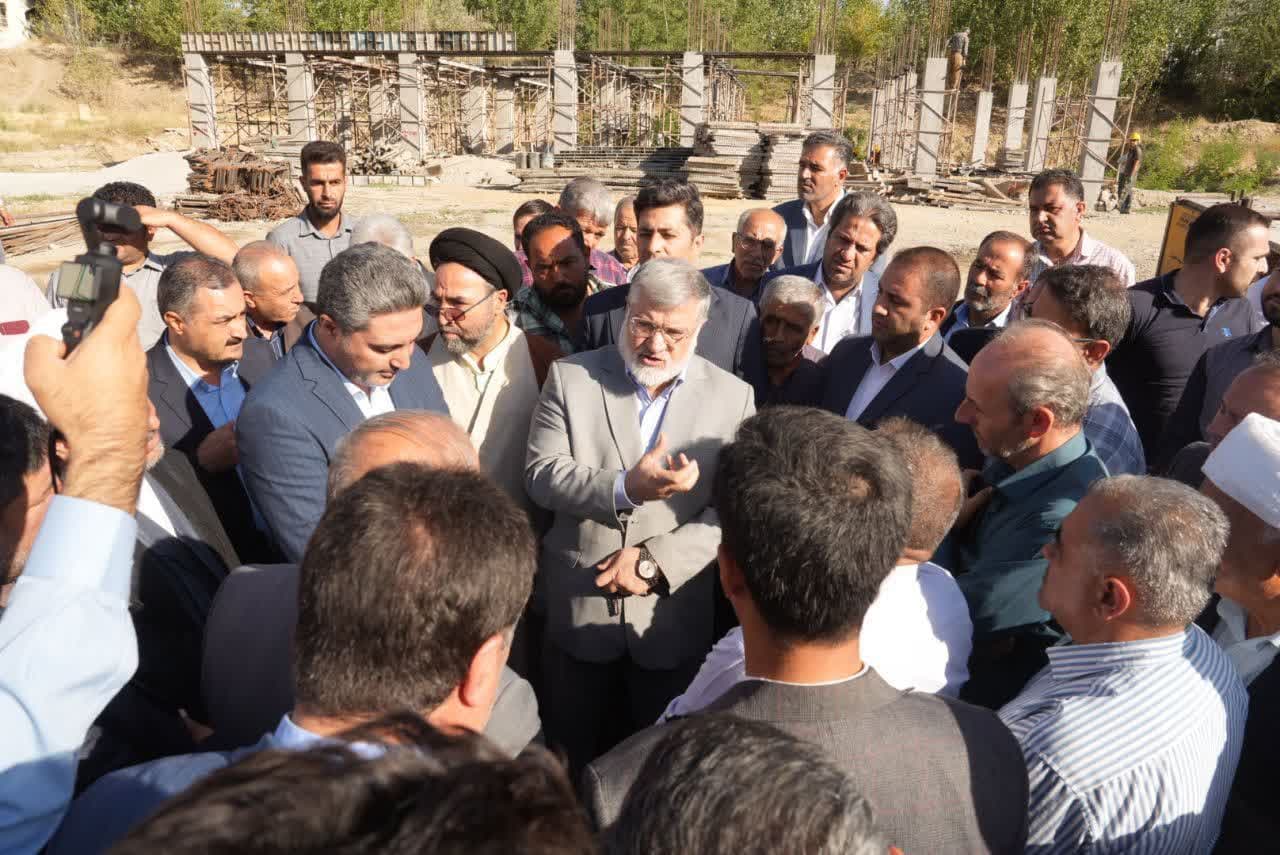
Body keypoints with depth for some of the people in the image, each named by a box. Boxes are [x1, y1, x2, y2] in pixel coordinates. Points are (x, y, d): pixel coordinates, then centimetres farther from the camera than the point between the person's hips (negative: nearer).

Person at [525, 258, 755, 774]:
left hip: (676, 614, 0)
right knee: (574, 755, 18)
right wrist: (625, 488, -25)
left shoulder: (733, 396, -1)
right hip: (578, 608, 1)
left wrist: (655, 560, -16)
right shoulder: (571, 377, -1)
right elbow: (541, 475, -9)